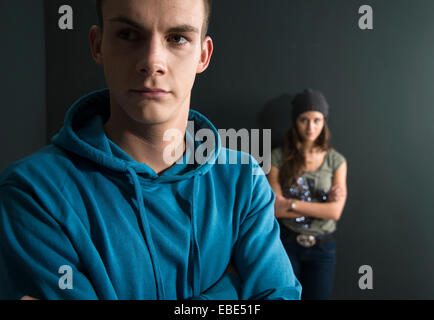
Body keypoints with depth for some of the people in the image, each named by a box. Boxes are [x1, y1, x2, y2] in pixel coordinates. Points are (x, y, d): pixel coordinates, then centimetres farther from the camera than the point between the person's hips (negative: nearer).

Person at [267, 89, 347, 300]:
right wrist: (322, 205, -14)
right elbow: (275, 208, -13)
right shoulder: (279, 157, -6)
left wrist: (292, 204, -16)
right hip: (286, 242, -1)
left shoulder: (336, 161, -1)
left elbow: (335, 212, -10)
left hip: (323, 247, 2)